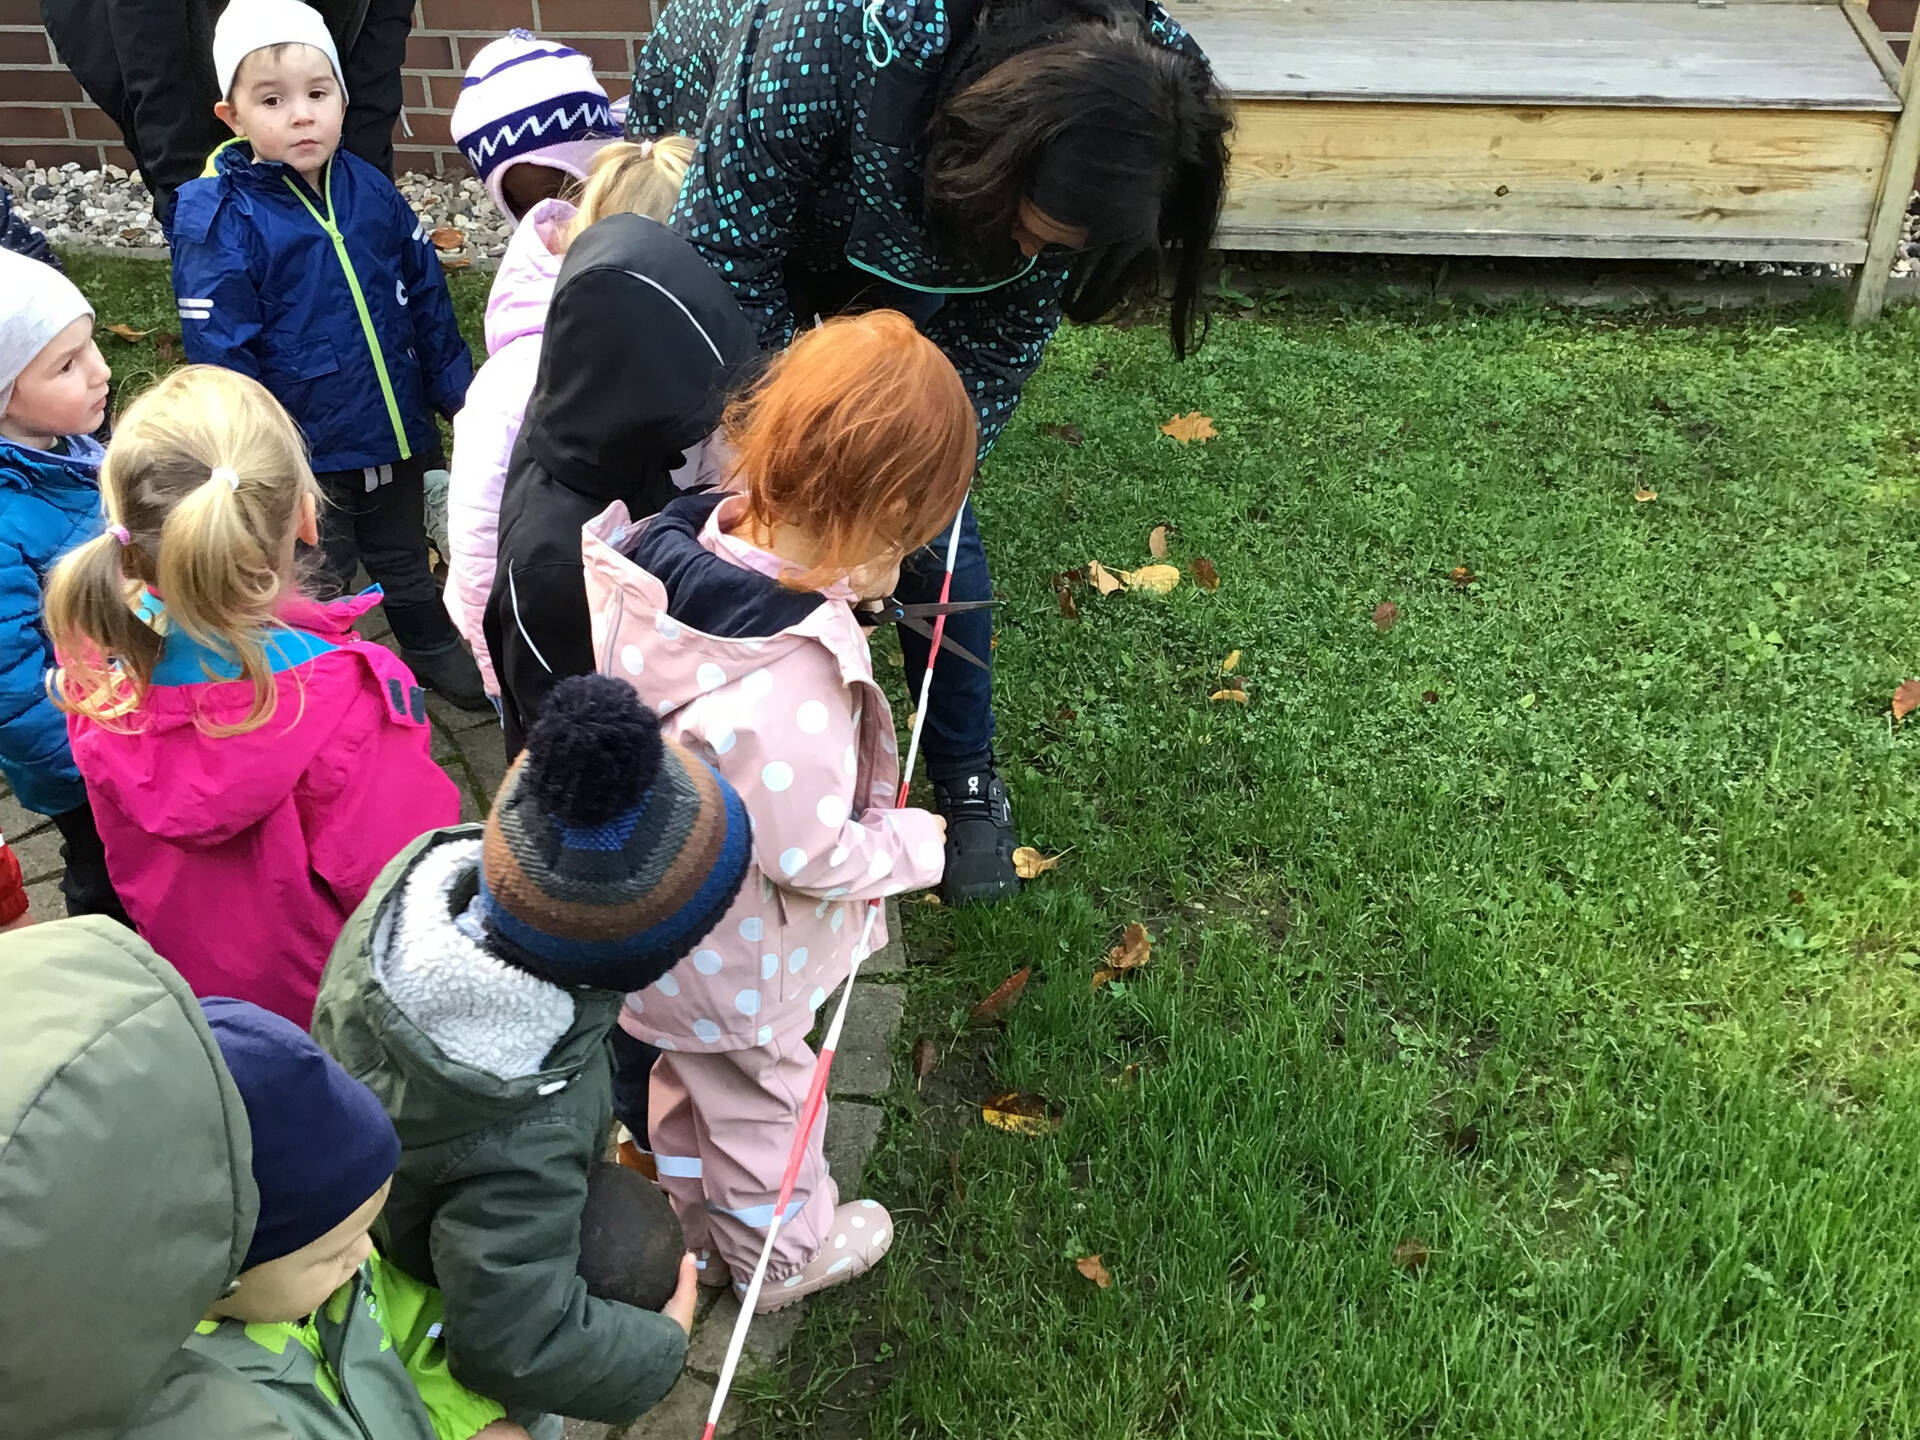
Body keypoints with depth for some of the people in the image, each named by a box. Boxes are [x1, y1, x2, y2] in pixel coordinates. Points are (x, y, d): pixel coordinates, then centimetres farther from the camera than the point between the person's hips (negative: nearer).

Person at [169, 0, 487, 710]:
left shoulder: (372, 191, -5)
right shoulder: (220, 220, -18)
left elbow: (427, 298, 5)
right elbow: (222, 358, -17)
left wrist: (459, 391, 6)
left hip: (397, 433, 4)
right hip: (306, 452, -4)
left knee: (404, 560, 26)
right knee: (318, 586, 15)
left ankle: (437, 651, 48)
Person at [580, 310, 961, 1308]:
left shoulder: (674, 546, -21)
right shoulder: (788, 680, -43)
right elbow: (811, 854, -31)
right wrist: (916, 845, -11)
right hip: (741, 960, -7)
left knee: (689, 1078, 32)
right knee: (757, 1102, 23)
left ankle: (699, 1224, 60)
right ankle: (787, 1251, 52)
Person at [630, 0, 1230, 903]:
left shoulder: (1071, 146, -30)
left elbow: (1003, 337, -16)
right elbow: (724, 259, -35)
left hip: (897, 239, 2)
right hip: (721, 187, -2)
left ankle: (967, 778, 17)